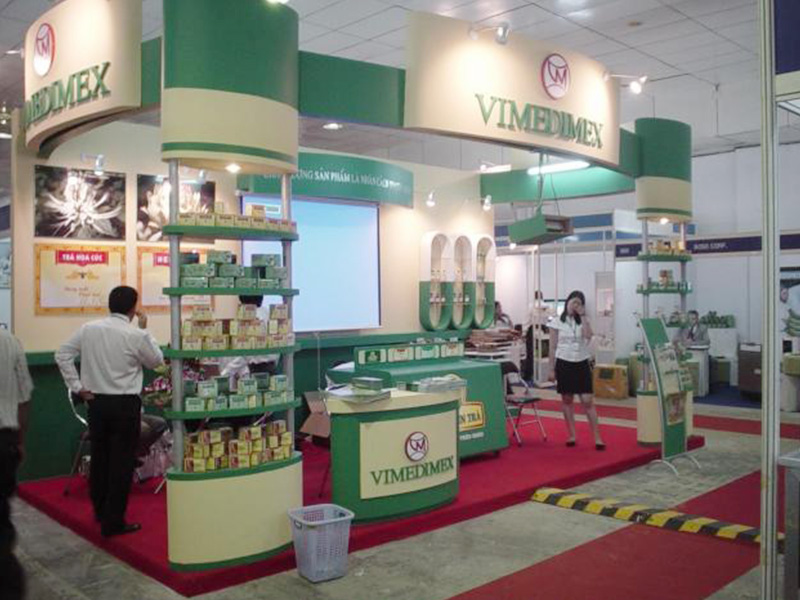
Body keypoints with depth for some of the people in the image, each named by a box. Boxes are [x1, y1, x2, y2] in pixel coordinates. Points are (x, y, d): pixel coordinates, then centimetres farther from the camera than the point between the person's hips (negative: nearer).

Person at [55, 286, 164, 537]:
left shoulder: (88, 329, 1)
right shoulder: (136, 335, -14)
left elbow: (62, 355, 5)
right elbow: (156, 361, 1)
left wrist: (78, 387, 7)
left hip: (96, 401, 6)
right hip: (125, 404, -6)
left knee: (99, 457, 19)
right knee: (122, 462, 2)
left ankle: (100, 510, 35)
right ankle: (113, 522, 6)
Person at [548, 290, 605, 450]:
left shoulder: (582, 321, 5)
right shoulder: (557, 322, -1)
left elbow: (588, 336, -16)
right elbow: (553, 347, 0)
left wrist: (583, 316, -12)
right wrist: (552, 369, -2)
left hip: (582, 364, 1)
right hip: (564, 364, -1)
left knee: (588, 401, -4)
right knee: (567, 400, 8)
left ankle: (597, 438, 0)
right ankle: (571, 435, 18)